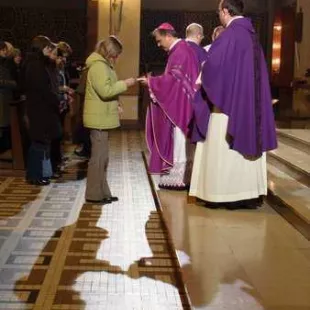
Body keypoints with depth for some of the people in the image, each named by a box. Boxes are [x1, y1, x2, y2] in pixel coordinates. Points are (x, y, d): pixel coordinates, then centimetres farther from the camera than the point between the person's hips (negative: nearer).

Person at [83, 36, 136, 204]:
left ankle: (102, 192, 21)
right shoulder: (98, 66, -17)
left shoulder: (103, 65, 18)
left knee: (102, 156, 14)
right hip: (99, 119, -11)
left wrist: (115, 104, 12)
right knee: (99, 156, -5)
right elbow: (105, 91, -25)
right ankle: (94, 194, 2)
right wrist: (124, 84, -17)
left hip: (102, 117, 11)